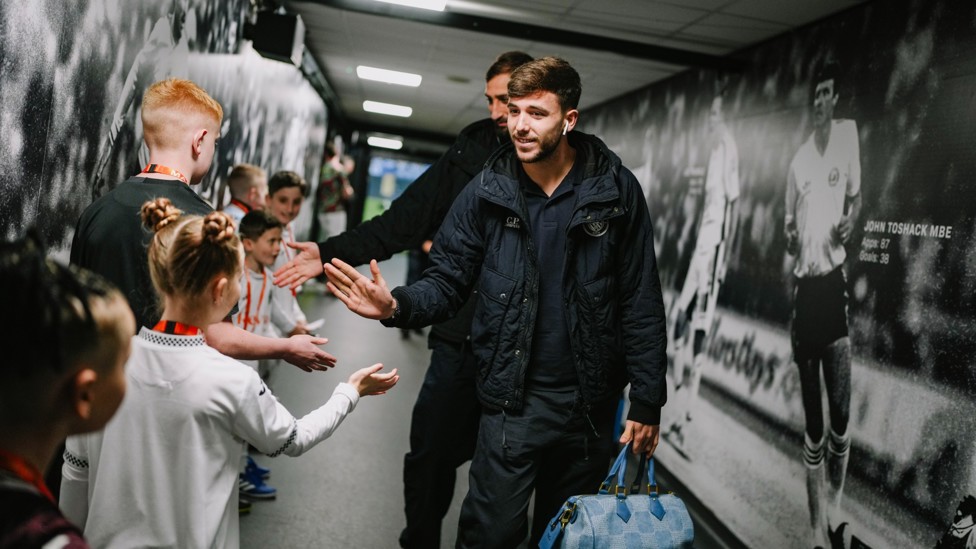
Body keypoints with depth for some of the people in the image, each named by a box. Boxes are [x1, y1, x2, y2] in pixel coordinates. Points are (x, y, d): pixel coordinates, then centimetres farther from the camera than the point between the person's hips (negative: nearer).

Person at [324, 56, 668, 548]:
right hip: (513, 401, -1)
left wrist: (647, 402, -3)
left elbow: (641, 303, -3)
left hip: (591, 405, 1)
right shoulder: (487, 193, -5)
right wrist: (397, 306, -25)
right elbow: (447, 282, -3)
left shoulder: (616, 189, -6)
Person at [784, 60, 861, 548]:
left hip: (835, 278, -2)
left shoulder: (848, 133, 2)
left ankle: (836, 507, 20)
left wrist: (850, 221, -13)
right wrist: (790, 239, -6)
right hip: (804, 281, 2)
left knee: (841, 412, -3)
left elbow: (856, 196, 7)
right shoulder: (798, 158, 9)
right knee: (812, 421, 6)